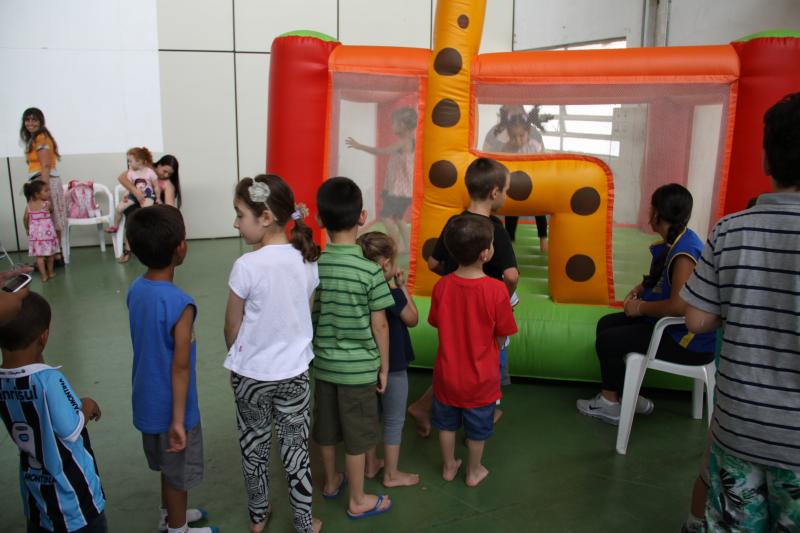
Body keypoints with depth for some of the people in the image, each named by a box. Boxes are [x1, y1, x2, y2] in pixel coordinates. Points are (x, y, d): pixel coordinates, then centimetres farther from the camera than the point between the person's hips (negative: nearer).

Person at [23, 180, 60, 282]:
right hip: (47, 232, -2)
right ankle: (50, 272, 26)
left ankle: (44, 275, 1)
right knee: (50, 253, 15)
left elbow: (25, 218, 5)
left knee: (39, 255, 3)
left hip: (35, 233, 2)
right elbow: (52, 211, 10)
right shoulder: (47, 204, -10)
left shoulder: (29, 206, 0)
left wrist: (27, 229, 21)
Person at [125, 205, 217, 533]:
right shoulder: (180, 304, -29)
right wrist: (178, 420, -18)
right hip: (171, 407, -7)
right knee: (178, 473, 15)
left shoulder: (136, 289, -4)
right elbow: (180, 367, -25)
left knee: (167, 466, 28)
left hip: (147, 401, 8)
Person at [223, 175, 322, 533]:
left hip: (250, 375, -2)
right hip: (294, 372, 3)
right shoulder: (307, 260, -8)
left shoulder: (247, 266, -21)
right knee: (296, 448, 14)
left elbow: (232, 329, -8)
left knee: (254, 444, 19)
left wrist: (238, 359, 11)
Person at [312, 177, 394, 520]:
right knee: (356, 437, 10)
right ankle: (358, 501, 26)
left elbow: (306, 316, 1)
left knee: (326, 430, 21)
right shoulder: (370, 270, -19)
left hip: (323, 362, 5)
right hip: (359, 367, -4)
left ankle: (331, 482, 42)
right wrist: (384, 366, 0)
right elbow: (379, 326, -13)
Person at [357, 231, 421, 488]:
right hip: (392, 365, -7)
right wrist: (403, 287, -5)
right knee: (394, 421, 9)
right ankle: (392, 474, 21)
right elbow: (412, 319, -5)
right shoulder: (393, 295, -23)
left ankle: (371, 464, 36)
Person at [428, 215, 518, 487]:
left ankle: (449, 467, 41)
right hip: (481, 376, -2)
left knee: (447, 422, 24)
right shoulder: (496, 290, -24)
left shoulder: (441, 286, -15)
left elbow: (438, 326, -2)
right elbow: (501, 337, -14)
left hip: (447, 372, 2)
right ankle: (474, 472, 39)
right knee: (477, 428, 20)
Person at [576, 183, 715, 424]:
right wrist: (639, 288, 3)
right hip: (671, 324, 10)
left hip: (689, 342, -10)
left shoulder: (685, 253, -26)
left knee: (607, 341, -8)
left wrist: (641, 308, -19)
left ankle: (610, 403, 13)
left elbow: (679, 305, -34)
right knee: (606, 324, 8)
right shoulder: (672, 242, 4)